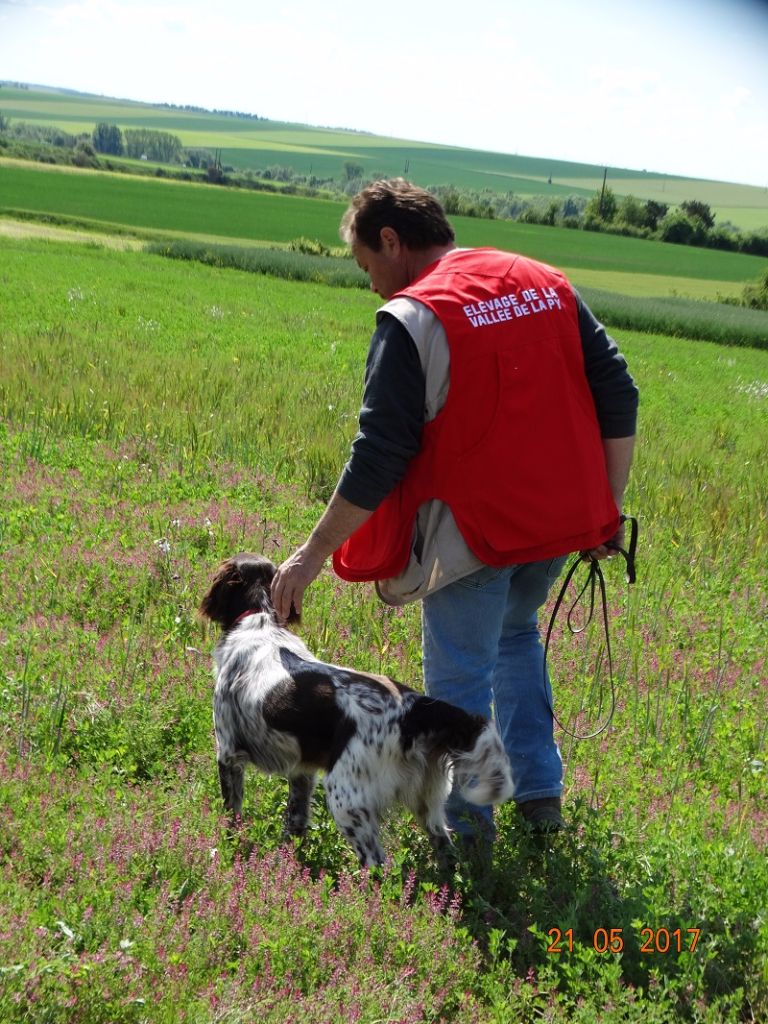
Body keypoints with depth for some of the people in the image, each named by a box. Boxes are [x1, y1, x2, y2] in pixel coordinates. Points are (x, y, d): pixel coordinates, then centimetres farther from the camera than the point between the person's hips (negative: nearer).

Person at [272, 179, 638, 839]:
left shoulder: (411, 318, -14)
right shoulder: (546, 283, 6)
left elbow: (379, 459, -16)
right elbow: (617, 396, 5)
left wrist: (314, 553, -8)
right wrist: (608, 508, 11)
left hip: (474, 532, -7)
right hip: (562, 518, 7)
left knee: (460, 679, 10)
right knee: (516, 634, 29)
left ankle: (465, 828, 20)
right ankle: (540, 795, 32)